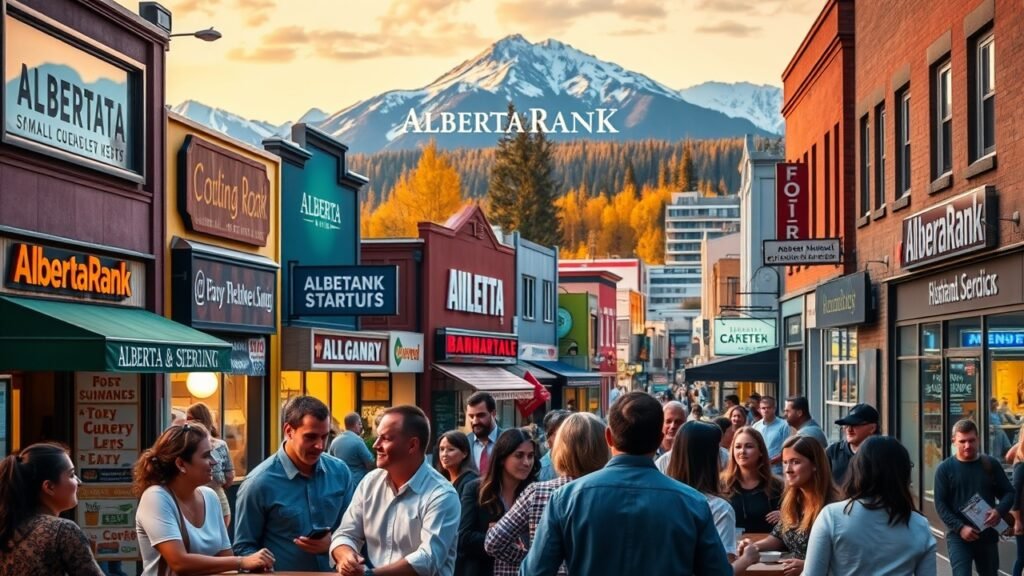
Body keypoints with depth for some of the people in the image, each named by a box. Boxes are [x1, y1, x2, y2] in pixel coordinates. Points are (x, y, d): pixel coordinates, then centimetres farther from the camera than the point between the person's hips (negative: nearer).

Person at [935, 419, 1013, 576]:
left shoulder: (991, 464, 5)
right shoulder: (945, 468, -3)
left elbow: (1009, 492, 8)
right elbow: (940, 504, -6)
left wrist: (999, 511, -14)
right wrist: (960, 527, -18)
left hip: (988, 534, 3)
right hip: (958, 535, -3)